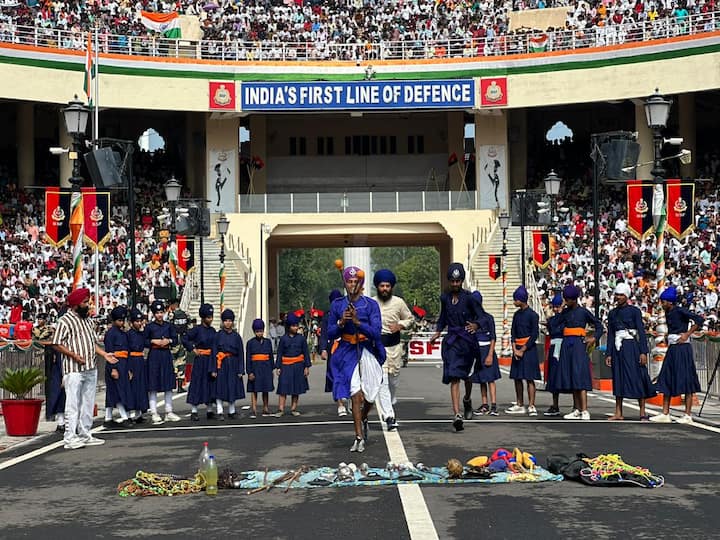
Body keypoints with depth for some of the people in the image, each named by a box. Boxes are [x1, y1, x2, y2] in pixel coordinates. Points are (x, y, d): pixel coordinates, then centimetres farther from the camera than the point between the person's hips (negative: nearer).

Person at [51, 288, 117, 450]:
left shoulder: (87, 320, 17)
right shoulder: (65, 320, -7)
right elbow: (56, 344, -11)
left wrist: (104, 354, 10)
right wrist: (74, 355, -20)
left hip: (91, 369, 8)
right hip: (74, 370, -8)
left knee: (88, 403, 11)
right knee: (73, 403, -7)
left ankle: (85, 434, 18)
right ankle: (70, 438, -5)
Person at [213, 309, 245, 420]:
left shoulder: (236, 336, 4)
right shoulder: (218, 335, -1)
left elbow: (241, 353, 5)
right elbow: (214, 352, -3)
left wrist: (240, 370, -1)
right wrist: (213, 369, -9)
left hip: (233, 364, 2)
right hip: (221, 364, -2)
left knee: (233, 388, 9)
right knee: (220, 388, -3)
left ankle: (232, 411, 20)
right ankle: (219, 412, -1)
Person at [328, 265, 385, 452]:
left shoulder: (371, 304, -5)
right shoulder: (337, 305, 3)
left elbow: (376, 333, -13)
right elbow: (330, 334, 6)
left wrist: (357, 321, -24)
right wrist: (341, 323, -13)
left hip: (368, 352, 0)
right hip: (347, 353, 0)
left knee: (370, 395, 9)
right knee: (355, 395, -11)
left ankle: (363, 420, 42)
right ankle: (359, 438, -5)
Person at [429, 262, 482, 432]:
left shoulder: (469, 298, -5)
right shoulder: (445, 298, 7)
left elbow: (480, 316, -5)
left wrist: (475, 325, -25)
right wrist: (437, 332, 13)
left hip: (467, 340, -1)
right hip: (451, 340, 1)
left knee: (466, 375, 17)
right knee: (454, 377, -12)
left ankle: (467, 400, 49)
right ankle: (457, 414, -20)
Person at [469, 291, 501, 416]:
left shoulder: (488, 318, -5)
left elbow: (493, 338, -6)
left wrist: (490, 355, -13)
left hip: (486, 350, -5)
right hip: (475, 351, 5)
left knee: (490, 378, -7)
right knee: (481, 380, 8)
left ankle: (493, 406, -9)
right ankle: (485, 406, 12)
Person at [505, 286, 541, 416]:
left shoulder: (532, 315, -9)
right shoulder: (517, 314, 12)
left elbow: (534, 336, -11)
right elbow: (513, 333, 11)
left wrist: (522, 350, -11)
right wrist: (515, 349, -2)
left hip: (529, 350, -7)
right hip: (517, 349, 7)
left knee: (529, 378, -8)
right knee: (517, 378, 8)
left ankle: (531, 406, -7)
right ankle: (520, 405, 15)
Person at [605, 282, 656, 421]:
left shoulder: (634, 311, -1)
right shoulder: (612, 313, 12)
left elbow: (641, 332, -5)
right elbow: (610, 334, 12)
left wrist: (643, 352, -13)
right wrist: (609, 354, 7)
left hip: (631, 347, -5)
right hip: (617, 348, 5)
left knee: (637, 378, -6)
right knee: (618, 379, 4)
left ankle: (643, 413, -3)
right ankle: (618, 413, 7)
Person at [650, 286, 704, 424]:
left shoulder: (680, 311, -12)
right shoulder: (668, 313, 11)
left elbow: (699, 320, -18)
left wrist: (687, 334, -15)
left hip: (682, 347, -9)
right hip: (672, 348, 9)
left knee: (686, 380, -3)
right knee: (667, 380, 6)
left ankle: (688, 415, 1)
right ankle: (665, 414, 9)